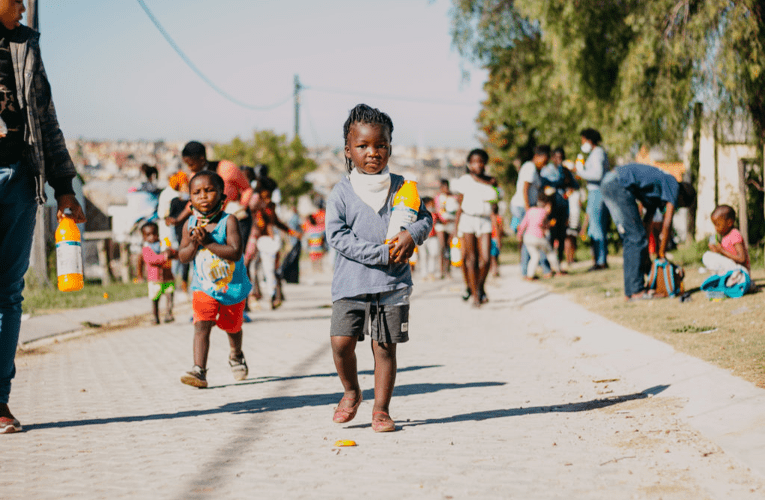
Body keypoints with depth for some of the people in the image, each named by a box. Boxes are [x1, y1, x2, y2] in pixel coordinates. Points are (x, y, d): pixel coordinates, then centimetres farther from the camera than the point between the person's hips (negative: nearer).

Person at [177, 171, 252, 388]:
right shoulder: (190, 224, -3)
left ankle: (236, 356, 49)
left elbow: (235, 252, -26)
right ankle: (199, 371, -23)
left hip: (232, 285, -1)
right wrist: (194, 244, -24)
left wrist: (208, 242, -30)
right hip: (203, 287, 1)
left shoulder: (228, 221, -17)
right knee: (201, 325, -18)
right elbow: (183, 257, -4)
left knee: (232, 326, 20)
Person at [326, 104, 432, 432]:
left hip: (393, 284, 1)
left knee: (385, 347, 3)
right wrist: (382, 254, -16)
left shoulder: (400, 187, 6)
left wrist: (411, 235, -10)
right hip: (351, 284, -1)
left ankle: (381, 409, 16)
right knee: (341, 341, -10)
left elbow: (425, 217, 14)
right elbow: (337, 236, -11)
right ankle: (350, 392, 17)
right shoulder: (342, 192, -3)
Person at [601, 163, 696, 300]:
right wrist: (661, 255, 6)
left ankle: (630, 290, 14)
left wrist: (646, 257, 26)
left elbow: (646, 223, 28)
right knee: (637, 237, -6)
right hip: (619, 185, -10)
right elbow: (666, 225, -1)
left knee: (631, 239, 14)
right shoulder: (674, 187, 2)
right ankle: (636, 290, -7)